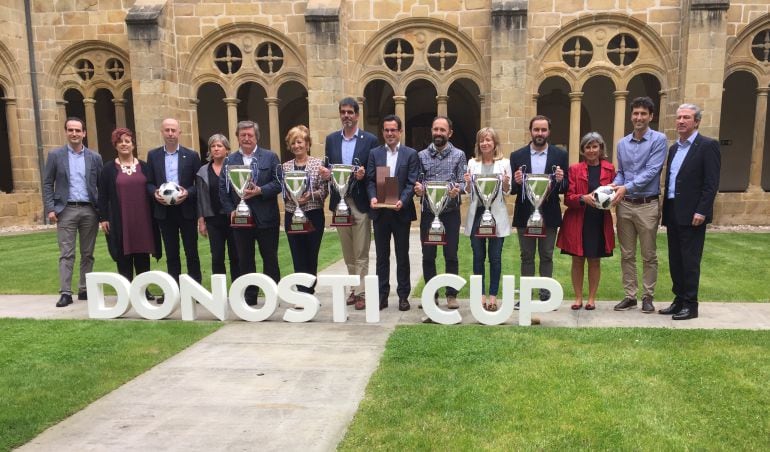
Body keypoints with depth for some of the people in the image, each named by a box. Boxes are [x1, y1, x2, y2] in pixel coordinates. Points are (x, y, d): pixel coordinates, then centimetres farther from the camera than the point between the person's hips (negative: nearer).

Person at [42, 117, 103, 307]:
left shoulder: (95, 157, 7)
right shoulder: (55, 155, 4)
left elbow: (102, 186, 7)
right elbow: (47, 184, 3)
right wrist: (50, 209, -7)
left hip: (89, 210, 2)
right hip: (66, 210, -1)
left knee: (87, 254, 7)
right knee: (66, 254, -2)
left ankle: (85, 290, 17)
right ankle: (65, 293, 1)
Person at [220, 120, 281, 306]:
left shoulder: (270, 157, 3)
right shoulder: (229, 160, 8)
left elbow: (278, 183, -4)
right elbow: (223, 188, 5)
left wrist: (260, 190, -17)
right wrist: (230, 210, -5)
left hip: (266, 217, -2)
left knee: (270, 258, 6)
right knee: (245, 260, 8)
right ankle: (249, 296, 19)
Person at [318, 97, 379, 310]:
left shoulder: (370, 140, -2)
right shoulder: (331, 139, 10)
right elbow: (328, 168, 10)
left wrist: (364, 174, -22)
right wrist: (325, 173, -12)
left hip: (360, 202, -4)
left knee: (361, 253, 1)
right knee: (348, 253, 13)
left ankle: (361, 292, 9)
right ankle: (354, 289, 24)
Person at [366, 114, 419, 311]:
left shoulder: (411, 154, 2)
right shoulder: (374, 153, 9)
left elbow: (412, 182, -5)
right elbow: (370, 180, 4)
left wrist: (402, 201, -20)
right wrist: (373, 197, -15)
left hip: (401, 211, -2)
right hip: (380, 211, 2)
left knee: (402, 255, 7)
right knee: (382, 255, 9)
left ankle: (403, 295, 16)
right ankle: (382, 295, 17)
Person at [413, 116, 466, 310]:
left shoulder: (459, 155, 2)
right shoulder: (421, 155, 6)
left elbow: (462, 182, -3)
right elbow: (417, 181, 5)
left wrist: (457, 189, -25)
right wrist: (418, 189, -17)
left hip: (451, 211, -1)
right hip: (428, 211, 1)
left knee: (451, 255, 4)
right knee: (428, 256, 6)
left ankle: (452, 294, 16)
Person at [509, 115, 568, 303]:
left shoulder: (560, 155, 2)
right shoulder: (517, 156, 2)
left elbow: (566, 187, 1)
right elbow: (511, 189, 1)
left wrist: (560, 181, -21)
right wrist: (517, 182, -20)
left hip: (549, 215, 0)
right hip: (525, 215, 0)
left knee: (546, 257, 9)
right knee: (527, 257, 9)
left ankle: (546, 295, 17)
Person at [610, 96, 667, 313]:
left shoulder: (658, 140, -4)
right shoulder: (622, 143, 11)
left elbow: (651, 171, -14)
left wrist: (627, 188, -22)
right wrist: (615, 184, -6)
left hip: (647, 205, -4)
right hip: (624, 205, 4)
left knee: (649, 255, 5)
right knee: (627, 255, 9)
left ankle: (648, 296, 16)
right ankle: (629, 295, 18)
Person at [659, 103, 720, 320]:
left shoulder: (708, 145, -7)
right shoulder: (674, 148, 15)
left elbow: (711, 183, -13)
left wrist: (701, 211, -19)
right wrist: (666, 211, 12)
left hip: (692, 214, -7)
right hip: (673, 213, 7)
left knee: (690, 261, -2)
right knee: (675, 260, 11)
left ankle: (690, 305, 7)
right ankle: (679, 300, 21)